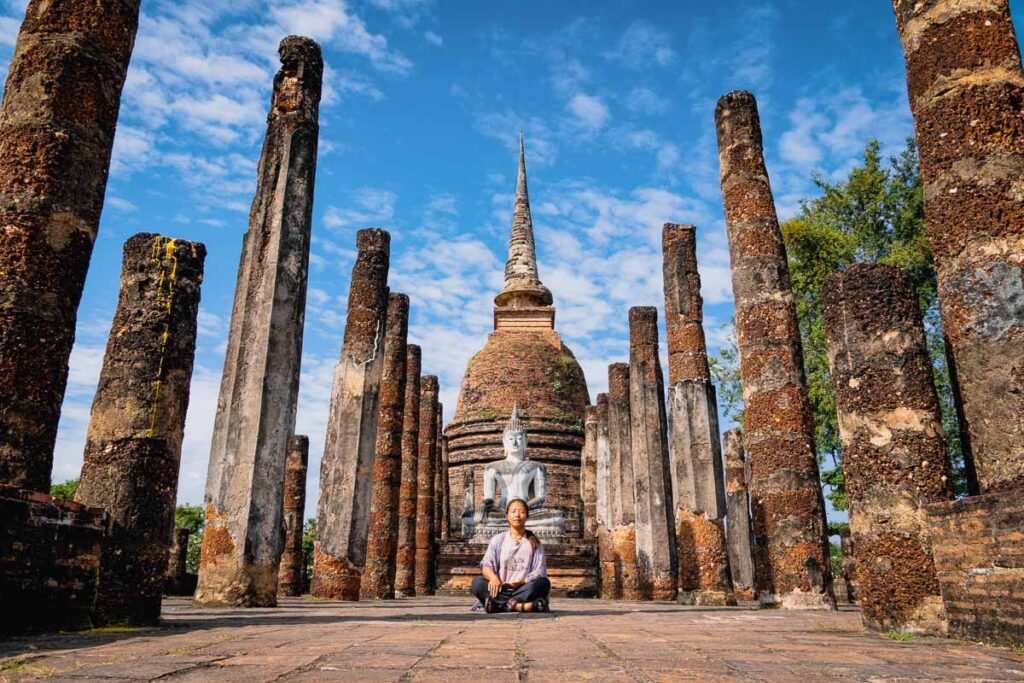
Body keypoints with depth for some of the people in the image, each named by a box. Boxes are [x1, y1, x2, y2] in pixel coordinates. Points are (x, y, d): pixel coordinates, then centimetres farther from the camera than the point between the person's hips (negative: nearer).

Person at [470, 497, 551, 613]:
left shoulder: (534, 543, 11)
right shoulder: (498, 540, 13)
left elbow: (539, 572, 1)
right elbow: (486, 565, 0)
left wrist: (521, 582, -19)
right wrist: (494, 578, -24)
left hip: (524, 589, 0)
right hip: (501, 590, 1)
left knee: (543, 583, -30)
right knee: (478, 583, -27)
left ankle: (501, 604, -32)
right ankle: (522, 606, -37)